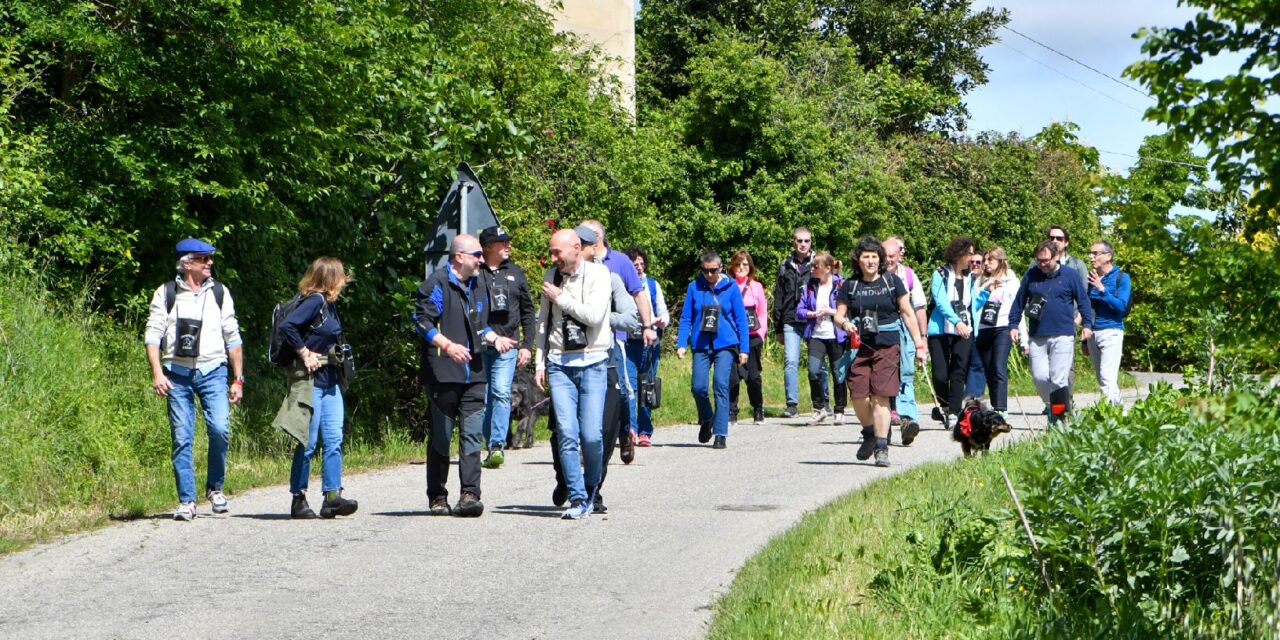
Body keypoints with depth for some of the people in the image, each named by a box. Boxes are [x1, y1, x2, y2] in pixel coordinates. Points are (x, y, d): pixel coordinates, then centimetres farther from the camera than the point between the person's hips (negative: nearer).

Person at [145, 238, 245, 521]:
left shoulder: (219, 293, 11)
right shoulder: (166, 293, 4)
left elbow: (233, 337, 14)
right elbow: (153, 335, 1)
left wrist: (238, 379, 10)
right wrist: (157, 373, -11)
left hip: (213, 372, 1)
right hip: (177, 374, -1)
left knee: (220, 429, -15)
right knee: (182, 438, -2)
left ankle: (215, 488, 6)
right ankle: (186, 501, 5)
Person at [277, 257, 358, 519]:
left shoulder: (329, 304, 14)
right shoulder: (314, 301, -13)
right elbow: (286, 326, -24)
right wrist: (304, 353, -18)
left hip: (330, 381, 9)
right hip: (310, 380, -9)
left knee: (334, 440, 1)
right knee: (308, 442, -3)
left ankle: (332, 496, 1)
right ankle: (298, 500, 4)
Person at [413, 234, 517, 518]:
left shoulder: (479, 285, 19)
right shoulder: (437, 284, -5)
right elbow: (422, 321, -11)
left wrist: (495, 338, 9)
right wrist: (448, 345, -23)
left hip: (474, 374, 6)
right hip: (443, 374, -6)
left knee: (472, 434, -6)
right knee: (441, 437, 3)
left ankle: (469, 495, -10)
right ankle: (437, 498, 12)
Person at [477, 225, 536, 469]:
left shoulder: (515, 272, 13)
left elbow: (528, 311, 17)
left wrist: (527, 345, 10)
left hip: (507, 346, 1)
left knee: (501, 393, -16)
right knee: (483, 398, 3)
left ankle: (497, 446, -22)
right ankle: (491, 446, 16)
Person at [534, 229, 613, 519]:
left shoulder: (598, 274, -3)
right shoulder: (551, 277, 11)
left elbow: (594, 316, -15)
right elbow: (542, 321, 18)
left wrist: (561, 297, -8)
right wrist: (540, 363, 13)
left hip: (592, 362, -3)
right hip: (559, 364, 3)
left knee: (591, 435, -6)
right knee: (566, 434, -8)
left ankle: (591, 491, 17)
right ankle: (577, 499, -3)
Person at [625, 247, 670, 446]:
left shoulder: (653, 285, 15)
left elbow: (663, 313, 16)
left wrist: (662, 322, -6)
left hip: (650, 342, 3)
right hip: (627, 342, -3)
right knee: (629, 383, -18)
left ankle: (645, 431, 12)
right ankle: (630, 428, -29)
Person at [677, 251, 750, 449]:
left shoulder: (730, 287, 2)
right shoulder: (694, 287, 5)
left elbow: (741, 319, 4)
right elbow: (686, 318, 7)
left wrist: (744, 349, 0)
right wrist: (681, 344, -3)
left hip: (725, 345, -2)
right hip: (701, 344, 2)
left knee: (721, 385, -13)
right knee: (698, 387, -4)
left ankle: (720, 434, -9)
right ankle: (706, 420, 26)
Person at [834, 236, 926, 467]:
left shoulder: (892, 282, 5)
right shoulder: (850, 286, 9)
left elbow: (908, 314, 7)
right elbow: (838, 315, 11)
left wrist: (919, 344, 3)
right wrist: (844, 323, -13)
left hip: (887, 346, -2)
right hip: (859, 346, 2)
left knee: (880, 396, -9)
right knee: (858, 395, -5)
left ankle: (881, 448, -5)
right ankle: (869, 433, 23)